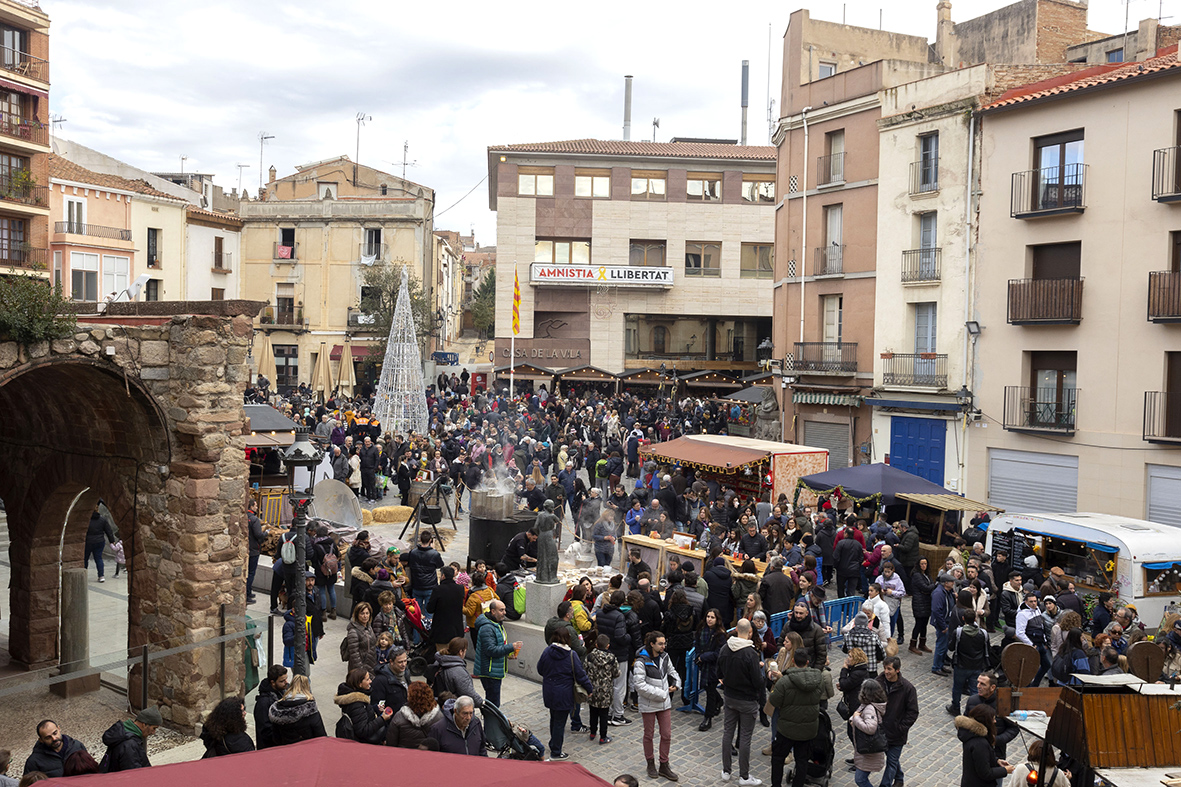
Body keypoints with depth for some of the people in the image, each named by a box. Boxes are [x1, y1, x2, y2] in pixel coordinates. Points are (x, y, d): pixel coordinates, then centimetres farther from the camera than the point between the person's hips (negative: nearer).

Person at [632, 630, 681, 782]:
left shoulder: (664, 657, 2)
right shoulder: (642, 661, -18)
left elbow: (672, 671, 21)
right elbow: (639, 685, -23)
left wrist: (676, 684, 2)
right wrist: (660, 694, -21)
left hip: (664, 703, 5)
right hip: (648, 704, -5)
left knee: (667, 735, 6)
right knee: (649, 735, 11)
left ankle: (664, 766, 20)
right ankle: (651, 764, 30)